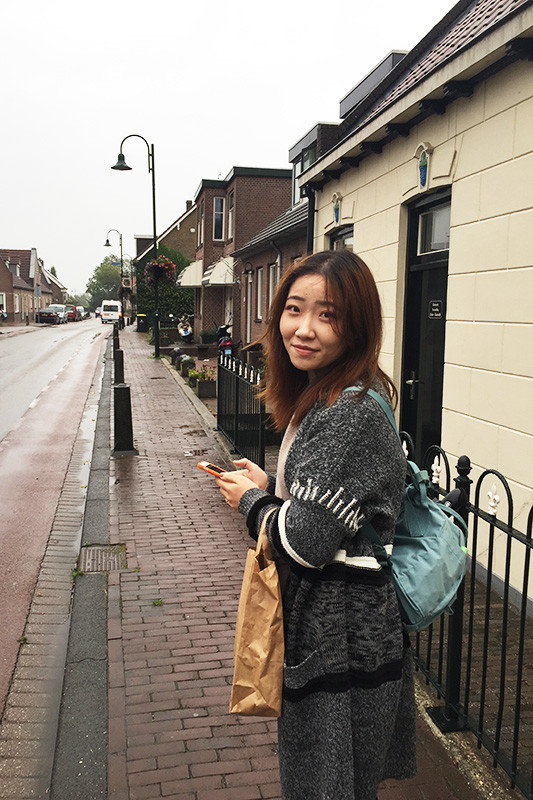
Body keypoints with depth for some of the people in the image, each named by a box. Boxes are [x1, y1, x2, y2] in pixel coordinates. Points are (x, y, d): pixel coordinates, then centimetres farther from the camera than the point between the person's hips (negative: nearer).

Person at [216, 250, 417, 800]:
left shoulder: (348, 414, -27)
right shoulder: (326, 395, 5)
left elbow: (308, 541, -28)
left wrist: (251, 501, -10)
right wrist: (268, 485, 2)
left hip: (340, 636, -9)